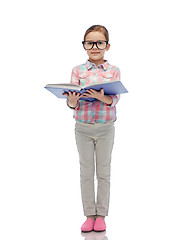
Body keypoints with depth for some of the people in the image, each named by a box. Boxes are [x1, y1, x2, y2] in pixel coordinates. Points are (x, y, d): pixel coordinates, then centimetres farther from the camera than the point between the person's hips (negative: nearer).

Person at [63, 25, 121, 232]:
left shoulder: (114, 71, 0)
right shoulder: (78, 71, 2)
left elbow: (115, 98, -11)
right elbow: (72, 101, -4)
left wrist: (102, 97, -32)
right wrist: (71, 101, -27)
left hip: (106, 127, -1)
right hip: (83, 127, 1)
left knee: (103, 172, 7)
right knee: (86, 172, 7)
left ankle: (101, 215, 17)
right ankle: (89, 215, 16)